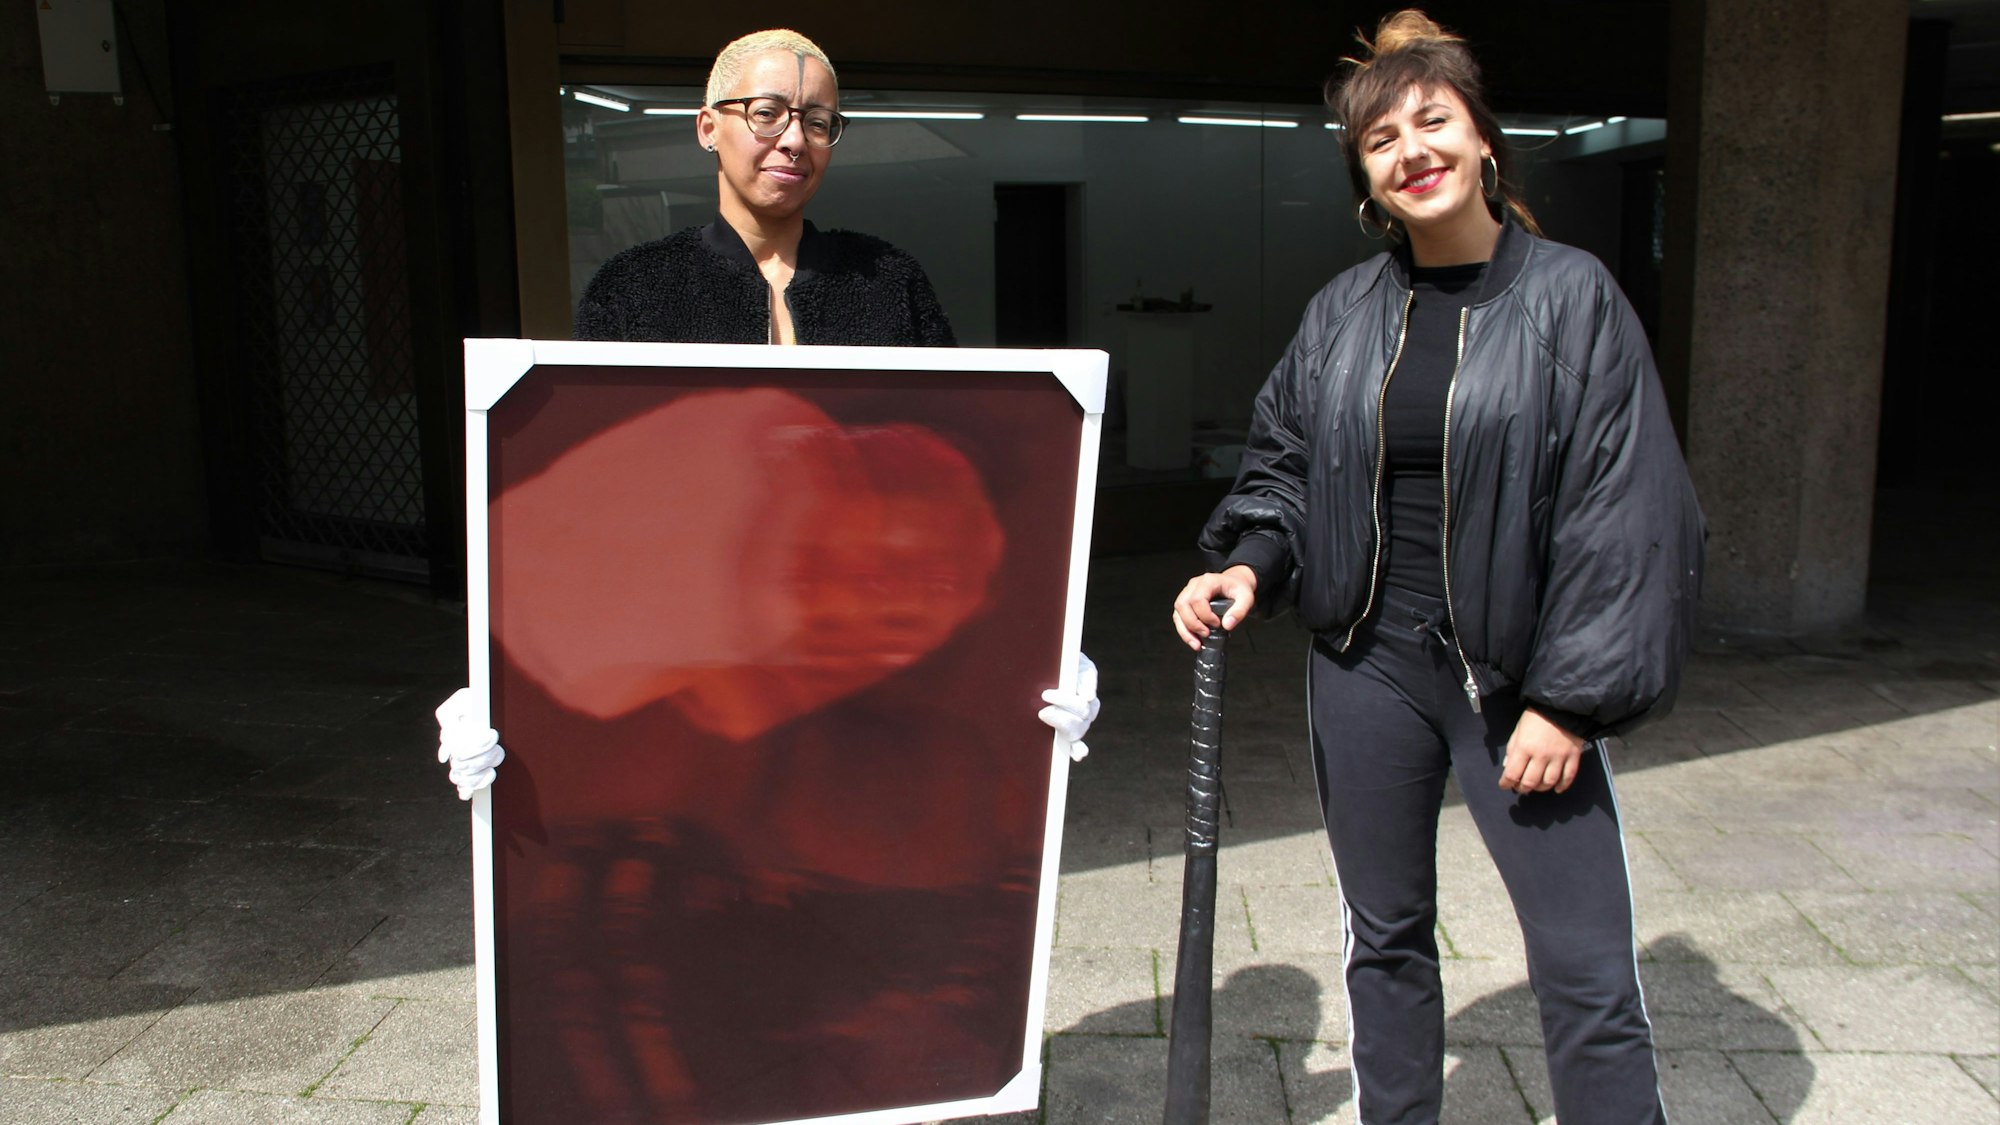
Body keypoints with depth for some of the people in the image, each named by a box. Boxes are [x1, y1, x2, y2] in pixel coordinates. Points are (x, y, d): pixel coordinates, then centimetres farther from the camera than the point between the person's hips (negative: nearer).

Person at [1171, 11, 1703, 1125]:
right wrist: (1249, 566, -5)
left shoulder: (1572, 297, -6)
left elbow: (1624, 516, -8)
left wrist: (1571, 700, -12)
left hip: (1517, 675, -3)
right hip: (1367, 662, 4)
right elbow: (1283, 461, 15)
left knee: (1589, 972, -1)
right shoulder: (1343, 313, 4)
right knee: (1386, 939, 17)